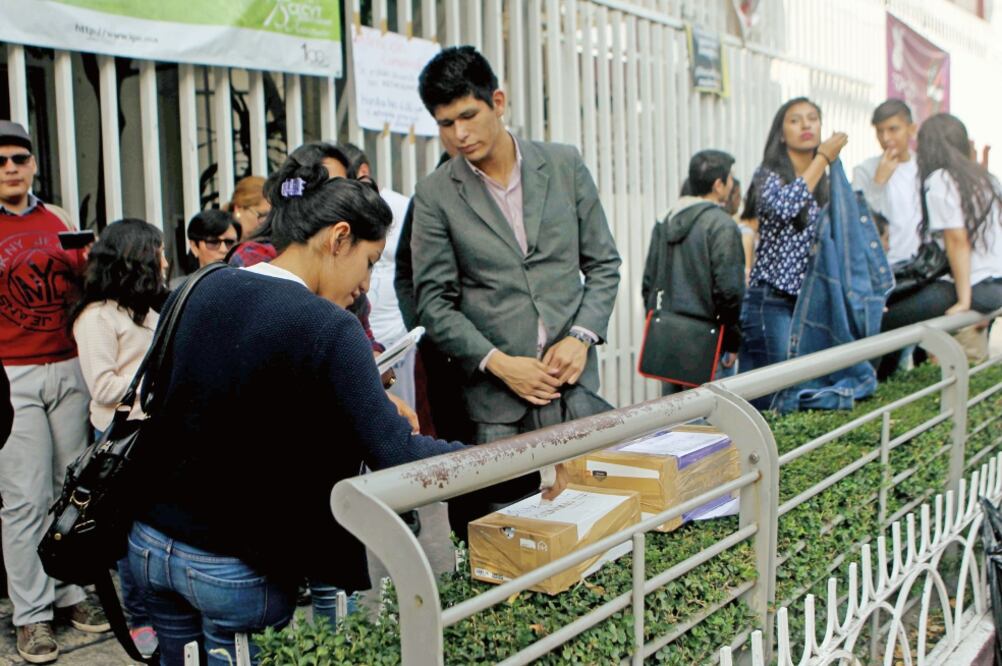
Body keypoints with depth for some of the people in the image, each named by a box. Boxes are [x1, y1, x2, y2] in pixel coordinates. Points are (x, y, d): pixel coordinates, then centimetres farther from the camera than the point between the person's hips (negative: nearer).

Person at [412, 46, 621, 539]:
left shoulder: (565, 165, 5)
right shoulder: (435, 195, -1)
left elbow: (603, 263, 9)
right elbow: (434, 303, -1)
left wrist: (582, 336, -6)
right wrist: (499, 364, -11)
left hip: (573, 378, 2)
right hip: (496, 392, -2)